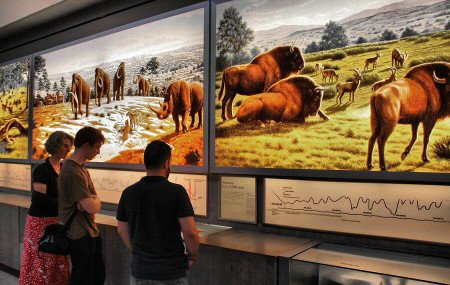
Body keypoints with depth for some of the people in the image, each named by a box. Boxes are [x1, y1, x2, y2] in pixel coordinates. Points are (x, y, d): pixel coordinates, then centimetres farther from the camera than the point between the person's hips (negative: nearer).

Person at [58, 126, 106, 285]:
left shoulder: (82, 169, 10)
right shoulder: (72, 172, -22)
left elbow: (94, 199, 8)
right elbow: (93, 208, -26)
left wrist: (91, 201, -15)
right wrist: (95, 201, -4)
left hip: (90, 232, 10)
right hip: (80, 236, -9)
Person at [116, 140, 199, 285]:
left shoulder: (128, 193, -3)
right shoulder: (176, 191, -16)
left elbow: (122, 231, 6)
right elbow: (190, 232, -19)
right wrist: (192, 256, -1)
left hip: (139, 271, 3)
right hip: (172, 272, -3)